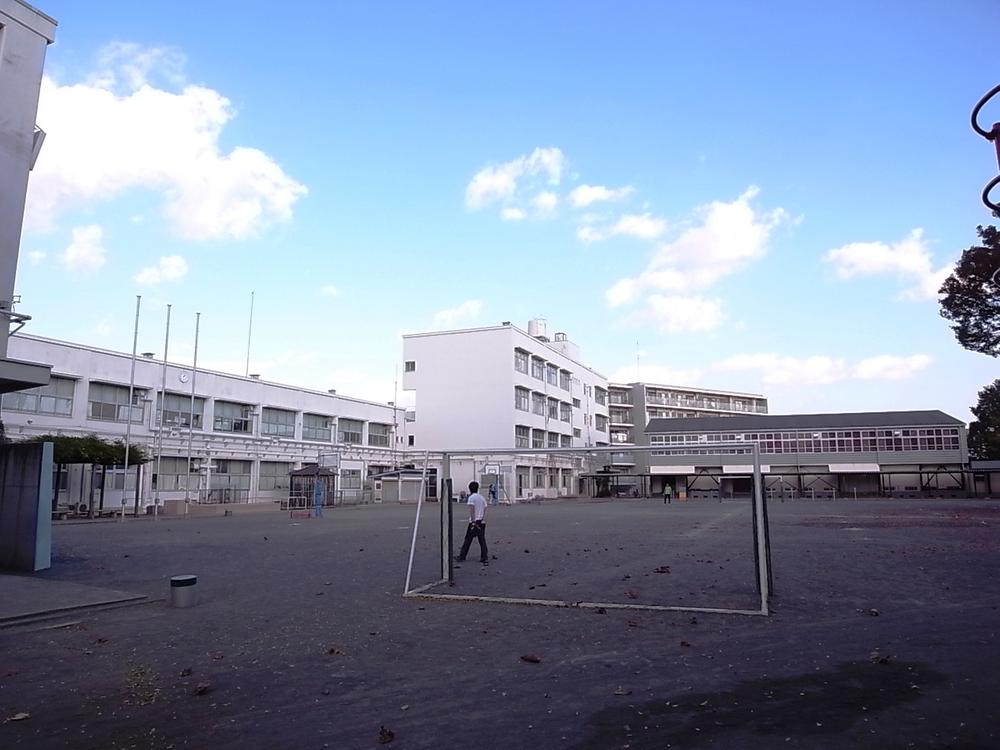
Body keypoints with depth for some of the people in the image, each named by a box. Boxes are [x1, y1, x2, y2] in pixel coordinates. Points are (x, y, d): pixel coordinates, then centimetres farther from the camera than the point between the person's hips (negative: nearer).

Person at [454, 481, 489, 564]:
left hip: (474, 522, -5)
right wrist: (483, 520, 5)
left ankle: (462, 557, 11)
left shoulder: (471, 497, -6)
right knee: (482, 541, 7)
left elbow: (471, 509, -16)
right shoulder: (482, 497, 13)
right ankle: (485, 558, 3)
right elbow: (485, 510, 7)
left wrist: (473, 522, -19)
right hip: (482, 522, 5)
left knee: (468, 540, 4)